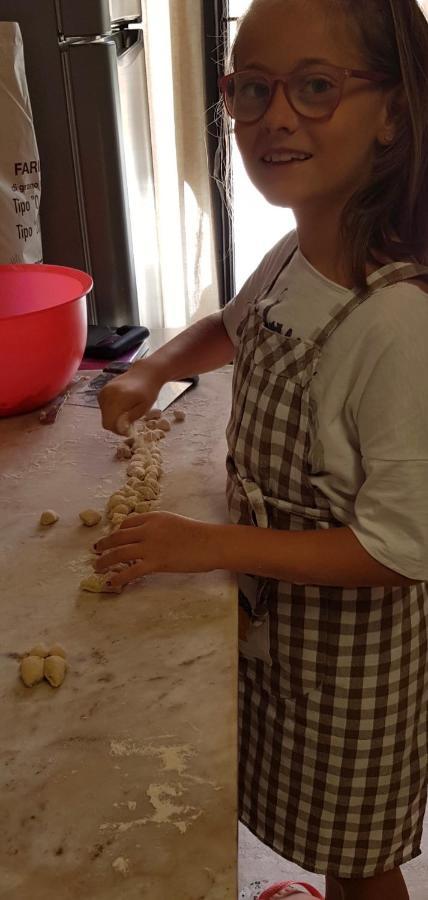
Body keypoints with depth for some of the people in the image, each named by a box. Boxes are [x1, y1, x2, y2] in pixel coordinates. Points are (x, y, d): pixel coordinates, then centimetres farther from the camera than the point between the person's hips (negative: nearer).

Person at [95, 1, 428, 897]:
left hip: (353, 636, -7)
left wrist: (212, 545, -23)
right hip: (276, 611, 7)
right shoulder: (290, 260, -8)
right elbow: (233, 326, 16)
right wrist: (152, 371, -3)